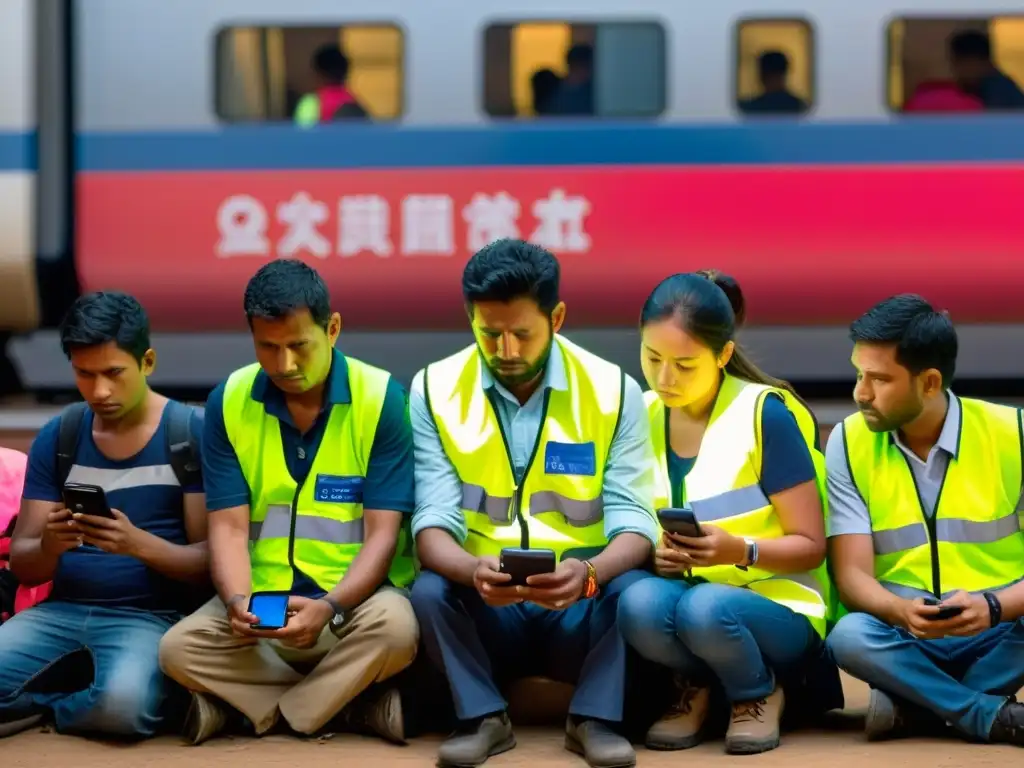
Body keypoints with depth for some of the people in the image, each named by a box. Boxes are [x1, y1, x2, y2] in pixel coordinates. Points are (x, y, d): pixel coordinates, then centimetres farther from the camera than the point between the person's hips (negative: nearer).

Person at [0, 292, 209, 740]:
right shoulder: (57, 438, 8)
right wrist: (50, 545, -17)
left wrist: (139, 544, -25)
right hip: (61, 610, 3)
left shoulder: (191, 434, -4)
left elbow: (210, 560, -6)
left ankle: (41, 705, -4)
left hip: (151, 615, -3)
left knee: (124, 701, -36)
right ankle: (79, 687, 1)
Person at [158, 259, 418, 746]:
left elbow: (383, 533, -12)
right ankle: (350, 702, -18)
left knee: (394, 626, -36)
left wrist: (329, 608, -29)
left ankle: (247, 705, -17)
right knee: (178, 649, -24)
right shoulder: (229, 403, -1)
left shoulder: (381, 399, -9)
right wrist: (238, 602, -25)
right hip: (263, 598, 3)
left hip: (354, 597, -3)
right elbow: (229, 526, -4)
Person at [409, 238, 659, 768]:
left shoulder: (613, 390, -5)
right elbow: (434, 523, -11)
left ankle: (595, 718, -15)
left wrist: (589, 574, -34)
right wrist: (473, 571, -35)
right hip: (486, 611, 1)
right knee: (429, 590, -30)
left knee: (635, 588, -31)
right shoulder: (434, 391, -4)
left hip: (581, 609, 0)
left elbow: (633, 520, -10)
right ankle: (483, 718, -13)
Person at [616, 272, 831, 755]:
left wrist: (738, 550, -28)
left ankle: (758, 694, -3)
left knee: (705, 608, -37)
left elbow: (810, 546, -9)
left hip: (776, 609, -3)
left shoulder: (766, 414, -12)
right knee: (639, 603, -33)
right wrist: (650, 552, -16)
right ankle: (694, 687, 1)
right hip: (680, 595, 3)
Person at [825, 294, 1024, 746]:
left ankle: (916, 701, -17)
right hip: (903, 633, 0)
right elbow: (852, 575, -10)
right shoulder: (849, 442, -3)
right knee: (849, 637, -33)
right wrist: (904, 612, -32)